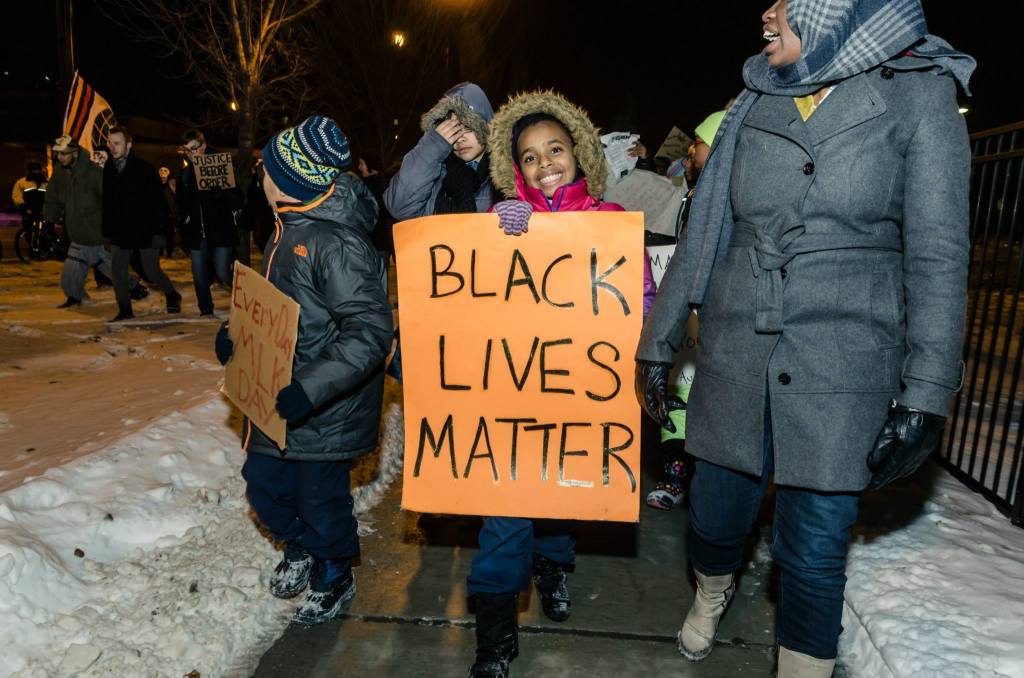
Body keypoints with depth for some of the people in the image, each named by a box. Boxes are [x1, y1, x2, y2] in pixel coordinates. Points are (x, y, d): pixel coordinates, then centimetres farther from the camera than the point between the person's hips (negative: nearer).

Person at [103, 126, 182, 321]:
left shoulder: (144, 168, -9)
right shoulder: (107, 169, 4)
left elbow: (158, 201, -10)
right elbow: (105, 202, 10)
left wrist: (158, 230, -15)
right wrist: (107, 230, 5)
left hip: (145, 230, -4)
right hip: (120, 231, 5)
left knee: (152, 270, 1)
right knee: (117, 270, 3)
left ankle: (172, 295, 28)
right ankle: (125, 309, 15)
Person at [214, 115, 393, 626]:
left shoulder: (335, 243, -25)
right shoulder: (288, 231, 6)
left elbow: (370, 331, -30)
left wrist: (308, 390, -34)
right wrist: (238, 332, 6)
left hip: (324, 414, -9)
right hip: (279, 398, 9)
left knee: (319, 496, 11)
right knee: (263, 483, 21)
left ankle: (334, 577, 39)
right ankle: (299, 547, 50)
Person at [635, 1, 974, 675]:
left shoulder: (920, 95, 0)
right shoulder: (754, 106, 8)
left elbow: (938, 255, -4)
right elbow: (700, 236, 9)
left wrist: (926, 394, -9)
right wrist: (656, 344, 8)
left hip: (841, 369, -2)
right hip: (735, 354, 3)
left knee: (814, 551, 2)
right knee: (716, 515, 13)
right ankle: (712, 593, 48)